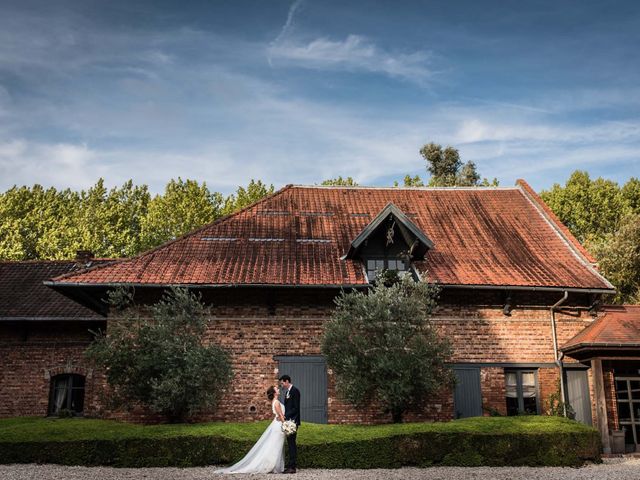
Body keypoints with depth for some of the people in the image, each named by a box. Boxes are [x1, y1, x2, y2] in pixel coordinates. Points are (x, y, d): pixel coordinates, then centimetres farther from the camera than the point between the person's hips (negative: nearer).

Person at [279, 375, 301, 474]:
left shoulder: (295, 391, -12)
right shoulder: (287, 392, 17)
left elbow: (296, 408, -16)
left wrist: (285, 416, -17)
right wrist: (283, 416, 8)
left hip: (293, 421, -9)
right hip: (288, 421, 9)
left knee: (291, 443, -8)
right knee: (291, 443, 10)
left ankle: (292, 467, -6)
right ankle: (292, 465, 13)